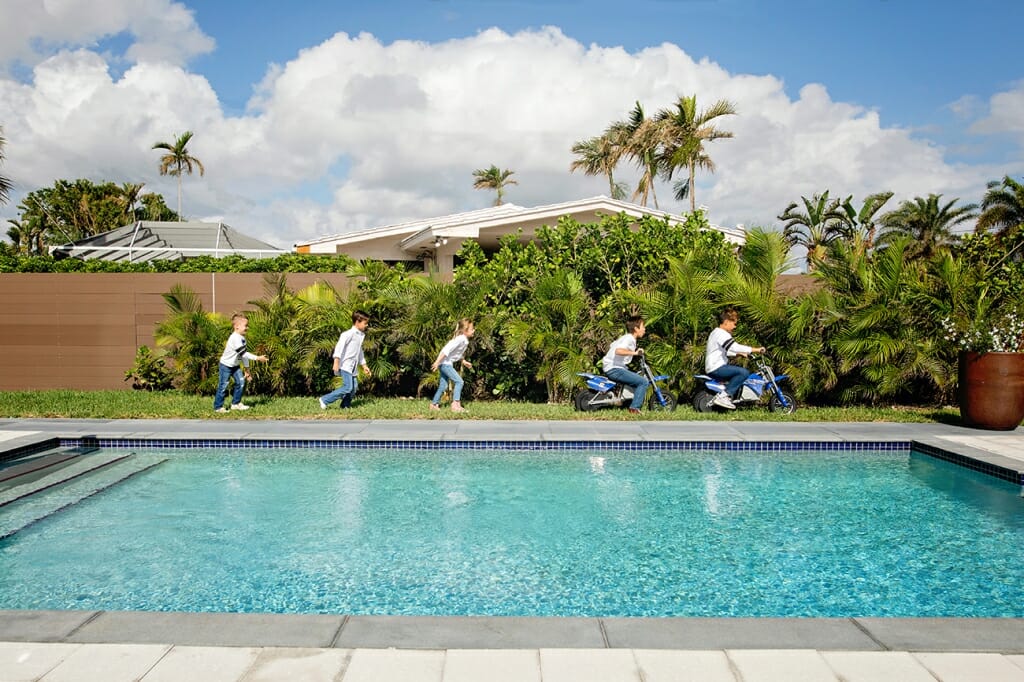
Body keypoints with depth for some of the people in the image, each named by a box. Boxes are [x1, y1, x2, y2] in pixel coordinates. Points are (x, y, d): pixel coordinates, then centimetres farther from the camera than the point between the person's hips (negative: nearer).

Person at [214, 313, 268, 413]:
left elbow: (244, 354, 9)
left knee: (241, 382, 1)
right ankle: (218, 407, 4)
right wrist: (257, 358, -28)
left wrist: (246, 369, 10)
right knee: (223, 386, -4)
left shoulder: (242, 338, 2)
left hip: (235, 365, 9)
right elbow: (243, 353, -30)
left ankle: (236, 403, 12)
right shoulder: (235, 338, -28)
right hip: (226, 365, -9)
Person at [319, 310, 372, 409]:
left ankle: (345, 405, 16)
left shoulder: (361, 335, 15)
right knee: (348, 387, -14)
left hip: (352, 367, 9)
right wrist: (336, 361, -28)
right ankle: (325, 400, -7)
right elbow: (339, 346, -20)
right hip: (345, 365, -9)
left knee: (354, 388, 6)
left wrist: (364, 365, 28)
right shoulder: (349, 334, -13)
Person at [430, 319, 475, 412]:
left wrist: (464, 361, 25)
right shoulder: (460, 339, -22)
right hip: (445, 363, -10)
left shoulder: (465, 340, 7)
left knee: (443, 385, 15)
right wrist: (437, 362, -27)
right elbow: (446, 349, -26)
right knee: (459, 381, -14)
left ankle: (434, 404, 25)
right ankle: (455, 404, -16)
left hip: (447, 364, 10)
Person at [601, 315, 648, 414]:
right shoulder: (629, 339, -15)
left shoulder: (625, 337, 15)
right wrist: (635, 353, -32)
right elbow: (618, 350, -35)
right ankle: (634, 408, -13)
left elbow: (611, 346, 27)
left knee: (639, 380, 22)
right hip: (614, 369, -11)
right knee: (643, 382, -14)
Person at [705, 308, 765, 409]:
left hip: (713, 367, 11)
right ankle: (723, 396, -22)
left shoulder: (716, 332, 20)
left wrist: (739, 353, 19)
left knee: (740, 369, 26)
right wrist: (755, 349, -23)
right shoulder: (722, 334, -15)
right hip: (716, 369, -11)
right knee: (744, 372, -23)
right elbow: (735, 347, -27)